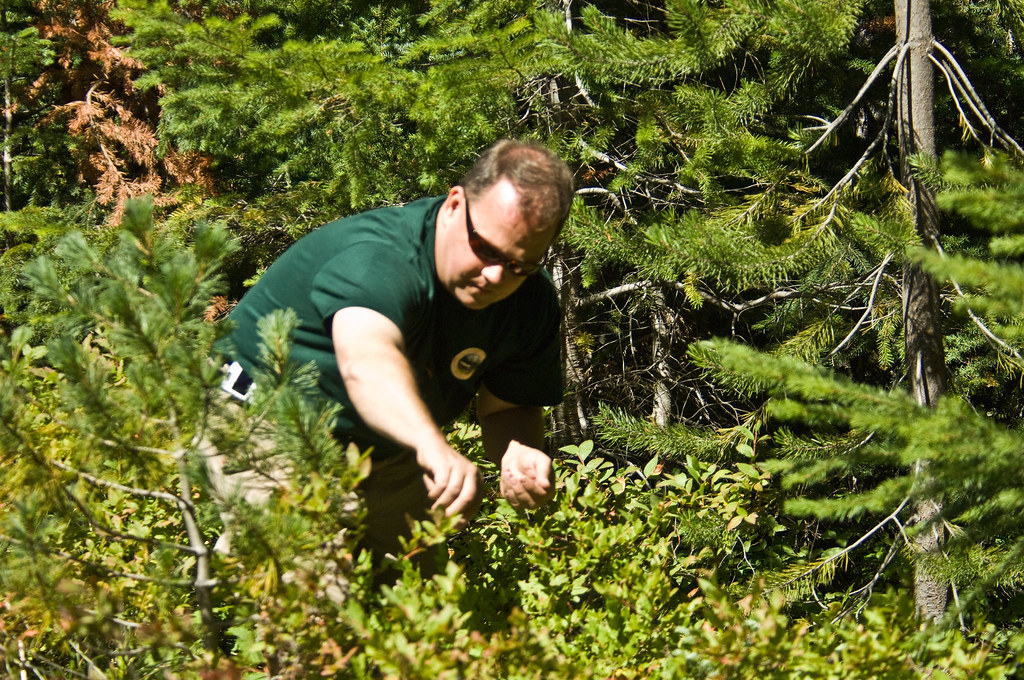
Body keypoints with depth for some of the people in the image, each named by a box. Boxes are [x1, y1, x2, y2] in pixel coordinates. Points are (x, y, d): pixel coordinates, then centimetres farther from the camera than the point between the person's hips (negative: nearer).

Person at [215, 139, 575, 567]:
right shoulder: (378, 259, -37)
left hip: (389, 458, 7)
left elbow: (509, 407, -1)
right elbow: (366, 358, -58)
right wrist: (433, 445, -76)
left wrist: (518, 453, -26)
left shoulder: (533, 303, -12)